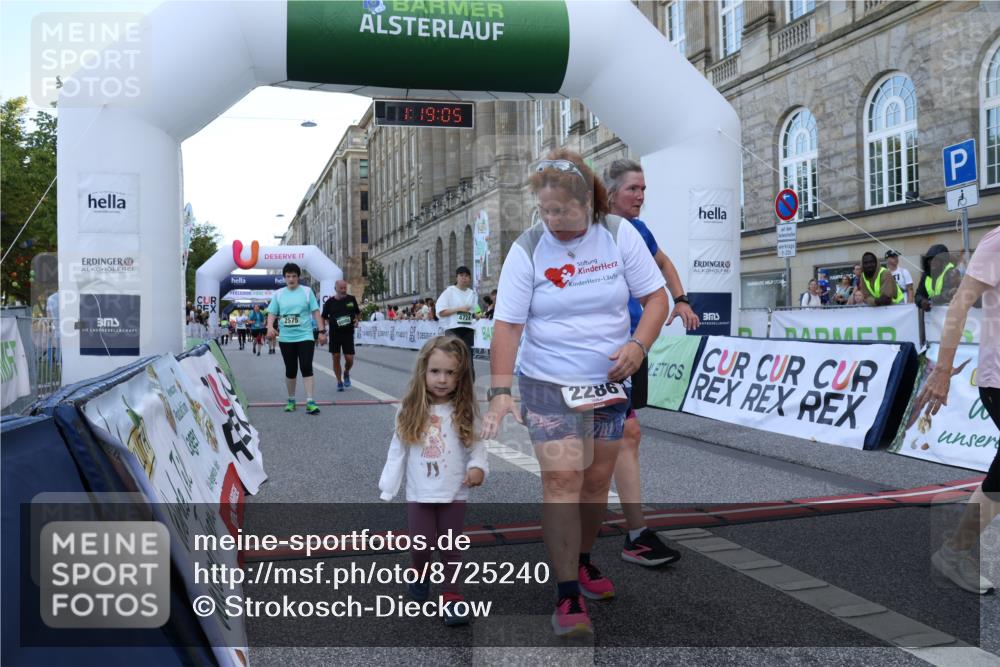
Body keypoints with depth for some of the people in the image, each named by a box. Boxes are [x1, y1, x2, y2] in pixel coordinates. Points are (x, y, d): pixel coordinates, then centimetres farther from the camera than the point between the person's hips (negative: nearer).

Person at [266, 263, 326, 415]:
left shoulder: (307, 291, 3)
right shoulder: (278, 294, 7)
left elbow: (315, 312, 3)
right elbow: (272, 313, 6)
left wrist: (322, 331, -3)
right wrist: (270, 327, -14)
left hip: (305, 336, -2)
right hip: (286, 338, 2)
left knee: (306, 368, -12)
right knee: (290, 370, 8)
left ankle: (310, 402, -14)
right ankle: (291, 400, 22)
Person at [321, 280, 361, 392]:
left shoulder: (351, 299, 3)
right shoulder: (330, 302, -1)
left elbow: (358, 312, 16)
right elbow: (323, 318, 8)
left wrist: (357, 320, -4)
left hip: (348, 333, 0)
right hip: (334, 334, 0)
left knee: (349, 359, -5)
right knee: (336, 358, 3)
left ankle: (346, 373, 27)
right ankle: (339, 382, 19)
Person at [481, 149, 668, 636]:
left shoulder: (620, 235, -5)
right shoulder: (527, 249, -10)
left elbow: (656, 297, -1)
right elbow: (507, 324, -12)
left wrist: (638, 345, -19)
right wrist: (500, 391, -20)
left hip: (610, 382, 3)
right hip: (548, 383, -3)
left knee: (596, 480, 12)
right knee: (562, 480, -11)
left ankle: (582, 560, 36)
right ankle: (568, 595, -3)